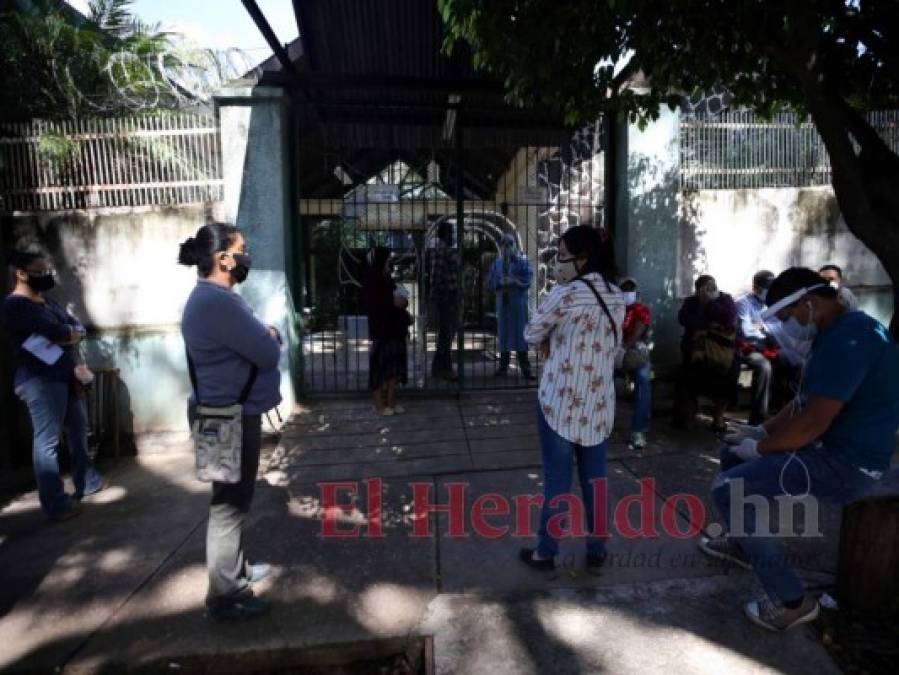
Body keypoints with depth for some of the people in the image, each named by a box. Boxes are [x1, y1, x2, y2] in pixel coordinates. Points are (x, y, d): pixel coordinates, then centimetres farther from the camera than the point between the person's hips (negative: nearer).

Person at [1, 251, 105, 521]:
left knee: (78, 430, 18)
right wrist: (71, 332, -1)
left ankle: (87, 482, 33)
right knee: (47, 441, -5)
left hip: (65, 376, 10)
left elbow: (79, 328, 11)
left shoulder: (47, 302, 17)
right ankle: (55, 504, 1)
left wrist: (65, 335, -10)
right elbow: (57, 333, -22)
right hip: (40, 380, -10)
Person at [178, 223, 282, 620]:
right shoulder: (218, 302, -23)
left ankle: (235, 570, 40)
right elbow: (268, 353, -22)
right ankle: (225, 597, 17)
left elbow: (249, 344, 15)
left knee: (231, 501, 22)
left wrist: (264, 336, -4)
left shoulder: (211, 298, 12)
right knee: (229, 505, 2)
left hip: (226, 414, 11)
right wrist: (271, 336, -2)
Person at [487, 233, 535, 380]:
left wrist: (514, 281, -20)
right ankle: (503, 366, 12)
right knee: (504, 332, 5)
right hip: (502, 302, 3)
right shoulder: (497, 262, 12)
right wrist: (500, 282, -12)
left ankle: (525, 368, 0)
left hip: (518, 302, -3)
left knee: (520, 332, -3)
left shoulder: (523, 261, 3)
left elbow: (528, 280, -7)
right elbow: (490, 282, 7)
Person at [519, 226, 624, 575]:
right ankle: (596, 552, 28)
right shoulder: (617, 297, 6)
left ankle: (546, 553, 21)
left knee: (557, 480, 6)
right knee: (595, 480, 15)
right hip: (599, 403, 6)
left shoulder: (566, 293, -15)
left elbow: (531, 335, -5)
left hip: (561, 402, -6)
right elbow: (614, 346, 14)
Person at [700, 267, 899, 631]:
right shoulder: (835, 333, 11)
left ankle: (790, 600, -5)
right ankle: (742, 543, 32)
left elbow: (812, 424, -28)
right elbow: (805, 401, 19)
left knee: (728, 489, -17)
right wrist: (762, 430, 10)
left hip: (845, 462, -11)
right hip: (828, 446, 11)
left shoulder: (850, 337, -24)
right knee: (733, 451, 19)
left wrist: (760, 448, -14)